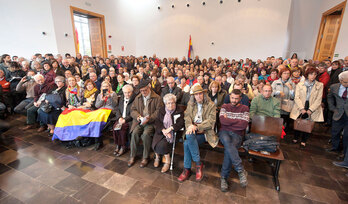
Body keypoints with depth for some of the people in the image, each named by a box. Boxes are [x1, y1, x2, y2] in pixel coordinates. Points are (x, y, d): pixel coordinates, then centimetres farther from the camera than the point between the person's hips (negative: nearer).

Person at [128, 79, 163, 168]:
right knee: (134, 133, -22)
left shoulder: (157, 98, -1)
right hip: (139, 121, 4)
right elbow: (132, 110, 12)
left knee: (146, 134, -28)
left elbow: (158, 112, -8)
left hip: (151, 122, -4)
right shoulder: (138, 98, 15)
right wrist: (138, 116, -9)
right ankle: (132, 156, -4)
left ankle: (145, 157, -9)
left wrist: (148, 119, -20)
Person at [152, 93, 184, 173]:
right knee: (155, 143, -22)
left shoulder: (180, 111, 4)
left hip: (172, 132, -3)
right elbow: (157, 122, 3)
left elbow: (181, 124, -6)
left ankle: (167, 161, -2)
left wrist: (170, 128, -19)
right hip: (161, 131, 3)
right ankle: (157, 156, 8)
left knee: (162, 144, -26)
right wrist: (163, 130, -16)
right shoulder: (161, 110, 12)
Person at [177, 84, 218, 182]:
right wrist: (190, 125, -17)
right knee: (189, 135, -31)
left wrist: (196, 127, -20)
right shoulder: (190, 104, 15)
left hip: (204, 132, -4)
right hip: (192, 130, 4)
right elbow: (187, 116, 5)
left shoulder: (211, 105, 1)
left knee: (187, 143, -26)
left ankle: (187, 169, -7)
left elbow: (211, 121, -8)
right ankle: (198, 163, -15)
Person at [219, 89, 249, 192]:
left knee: (228, 149, -31)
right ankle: (241, 170, -28)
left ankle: (224, 177, -18)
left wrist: (229, 121, -2)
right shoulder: (224, 106, 15)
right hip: (224, 132, 1)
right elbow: (222, 120, -3)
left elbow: (244, 125, -6)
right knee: (227, 142, -36)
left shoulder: (244, 108, 9)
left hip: (237, 134, -1)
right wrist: (237, 121, -2)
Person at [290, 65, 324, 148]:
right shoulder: (299, 84, 8)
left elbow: (318, 100, 0)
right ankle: (295, 138, 16)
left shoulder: (320, 85, 7)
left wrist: (310, 110, -11)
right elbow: (297, 98, 0)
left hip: (312, 109, 0)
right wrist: (302, 109, -12)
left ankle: (303, 141, 12)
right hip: (300, 109, 0)